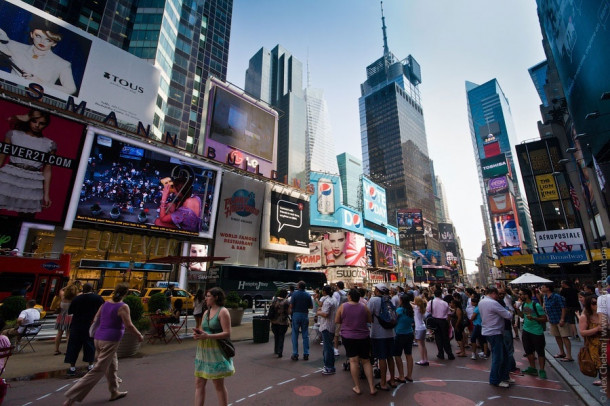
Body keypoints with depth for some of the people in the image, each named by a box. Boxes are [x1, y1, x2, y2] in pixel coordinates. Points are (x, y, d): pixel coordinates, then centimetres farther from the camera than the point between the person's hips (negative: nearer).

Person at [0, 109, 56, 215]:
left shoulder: (49, 144, 6)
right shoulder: (14, 134, 8)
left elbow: (47, 170, 5)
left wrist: (46, 194, 2)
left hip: (32, 187, 0)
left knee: (27, 217, 5)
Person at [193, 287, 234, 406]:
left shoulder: (223, 311, -12)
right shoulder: (206, 312, 12)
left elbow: (227, 334, -18)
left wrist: (208, 336, -24)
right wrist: (198, 334, -4)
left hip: (216, 352, -8)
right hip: (203, 351, 8)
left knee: (219, 385, 5)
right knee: (199, 383, 12)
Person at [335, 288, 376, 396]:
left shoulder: (343, 306, -8)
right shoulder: (364, 307, -5)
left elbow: (337, 321, 0)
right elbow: (370, 320, 6)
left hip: (348, 337, -1)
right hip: (363, 337, 2)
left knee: (353, 361, 6)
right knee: (366, 361, 12)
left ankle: (357, 387, 11)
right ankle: (371, 387, 14)